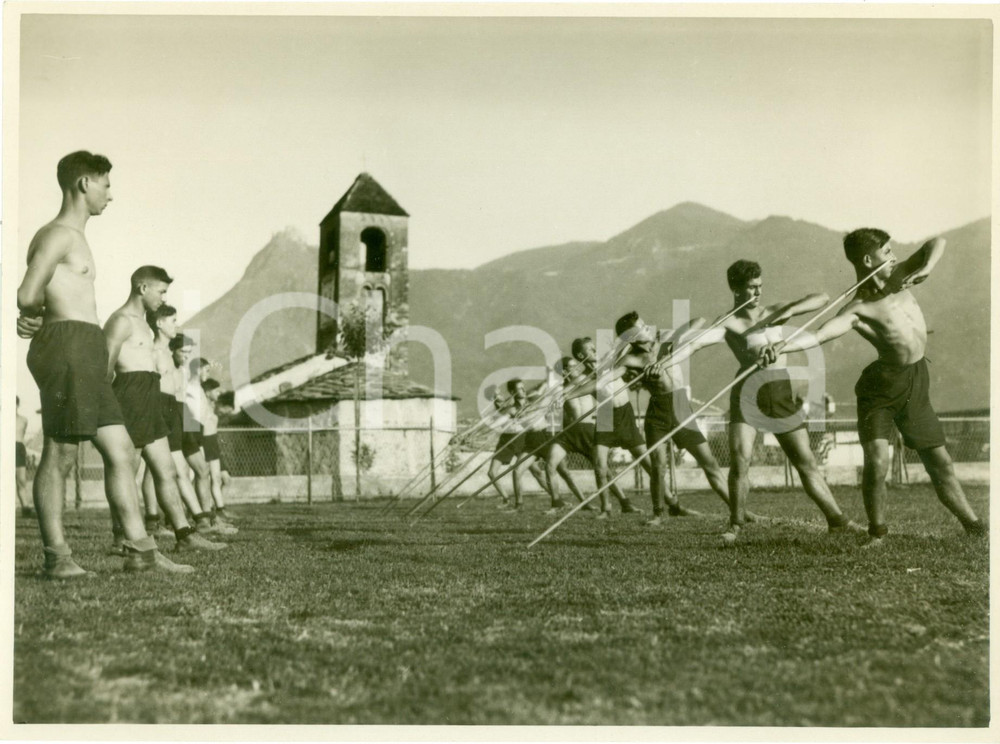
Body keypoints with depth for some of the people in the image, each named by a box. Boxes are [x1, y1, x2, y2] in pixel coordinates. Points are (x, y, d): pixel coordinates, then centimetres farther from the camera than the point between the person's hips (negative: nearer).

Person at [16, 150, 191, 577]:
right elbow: (28, 295, -15)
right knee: (59, 455, -5)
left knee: (120, 452, 5)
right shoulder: (58, 234, -5)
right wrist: (39, 315, 8)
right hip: (67, 346, -10)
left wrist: (34, 317, 0)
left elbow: (33, 302, 23)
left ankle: (139, 550, 7)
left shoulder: (74, 238, 26)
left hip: (87, 357, 10)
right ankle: (56, 558, 2)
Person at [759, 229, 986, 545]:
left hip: (917, 382, 5)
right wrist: (781, 348, -51)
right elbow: (818, 336, -33)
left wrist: (925, 269, -14)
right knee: (876, 462, -16)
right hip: (880, 387, -5)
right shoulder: (858, 309, -17)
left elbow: (937, 243, 7)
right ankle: (877, 532, 4)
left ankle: (973, 525, 26)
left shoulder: (898, 277, 2)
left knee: (939, 461, 14)